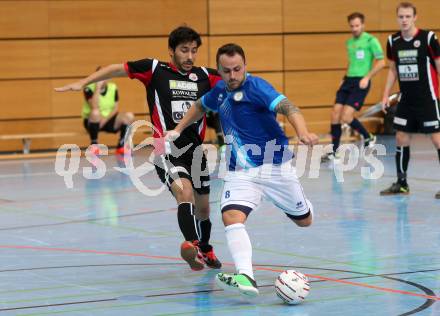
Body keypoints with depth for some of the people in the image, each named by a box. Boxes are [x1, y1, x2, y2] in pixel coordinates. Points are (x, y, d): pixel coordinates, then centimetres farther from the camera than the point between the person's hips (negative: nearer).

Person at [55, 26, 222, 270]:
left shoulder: (204, 76, 6)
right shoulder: (156, 69, -2)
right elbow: (117, 69, 3)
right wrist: (83, 82, -2)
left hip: (195, 151, 5)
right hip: (167, 152, -5)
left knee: (202, 208, 17)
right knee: (185, 193, -31)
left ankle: (205, 250, 43)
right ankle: (191, 244, -49)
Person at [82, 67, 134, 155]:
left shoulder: (113, 88, -1)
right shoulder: (89, 88, -15)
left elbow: (115, 108, -2)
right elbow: (94, 107, -28)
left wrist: (105, 119, -19)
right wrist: (98, 88, -29)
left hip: (108, 119, 4)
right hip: (93, 121, -4)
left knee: (129, 116, -21)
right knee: (95, 113, -39)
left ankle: (121, 146, -7)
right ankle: (94, 145, -20)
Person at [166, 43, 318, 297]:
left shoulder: (256, 87, -15)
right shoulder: (220, 91, 6)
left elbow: (287, 107, -30)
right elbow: (201, 106, 30)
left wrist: (303, 133, -48)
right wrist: (178, 130, 27)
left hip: (274, 165, -4)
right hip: (240, 172, 4)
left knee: (304, 221, 13)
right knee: (232, 217, -24)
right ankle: (246, 277, -37)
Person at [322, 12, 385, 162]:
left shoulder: (370, 40, -6)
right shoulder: (349, 42, 15)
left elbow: (381, 62, -8)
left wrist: (367, 77, -16)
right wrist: (346, 77, 15)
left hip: (361, 82, -7)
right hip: (348, 80, 7)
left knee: (346, 117, -15)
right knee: (335, 114, -2)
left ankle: (368, 137, 10)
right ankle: (334, 151, 6)